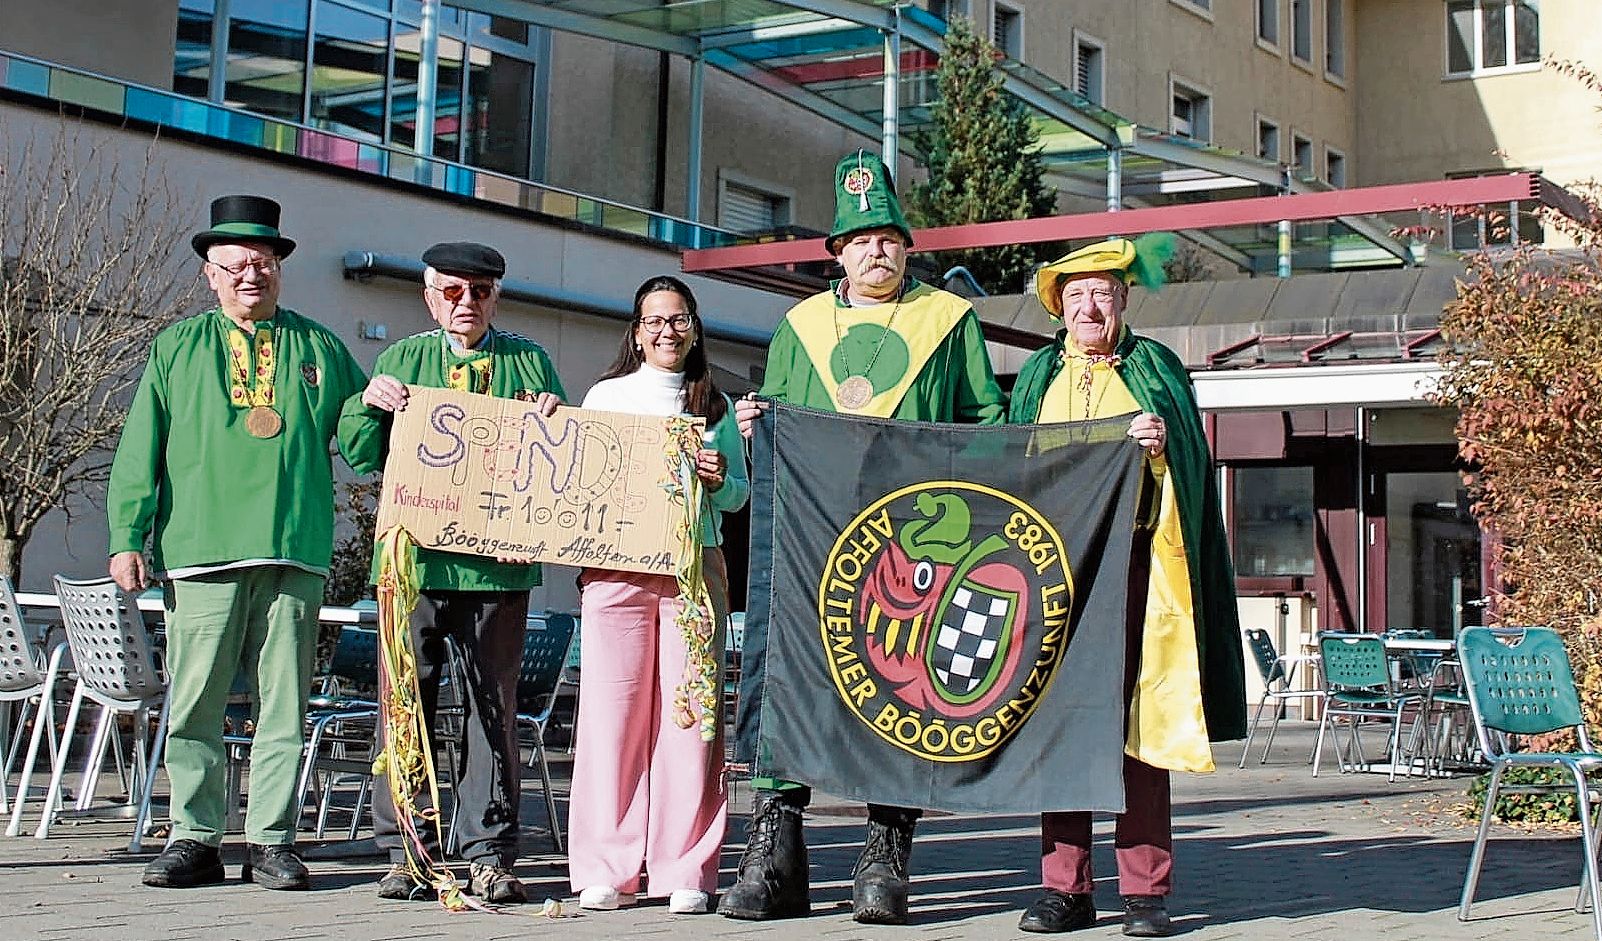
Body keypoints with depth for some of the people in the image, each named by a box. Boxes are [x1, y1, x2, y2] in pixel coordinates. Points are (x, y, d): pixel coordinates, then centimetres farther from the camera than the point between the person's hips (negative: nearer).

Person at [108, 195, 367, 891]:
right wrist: (127, 538, 1)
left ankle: (269, 842, 8)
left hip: (294, 554, 1)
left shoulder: (319, 348, 16)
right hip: (199, 549, 0)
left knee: (282, 706, 1)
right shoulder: (177, 348, 15)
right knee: (194, 704, -1)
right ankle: (196, 840, 8)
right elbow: (138, 452, 10)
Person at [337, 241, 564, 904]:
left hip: (498, 563, 0)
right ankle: (406, 852, 9)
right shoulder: (400, 361, 15)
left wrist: (555, 418, -6)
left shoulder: (529, 362, 13)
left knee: (493, 707, 2)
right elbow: (360, 457, 11)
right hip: (414, 558, 1)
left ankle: (487, 855, 8)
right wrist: (369, 404, -7)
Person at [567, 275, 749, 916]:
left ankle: (685, 871, 2)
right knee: (613, 711, -4)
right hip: (616, 566, -1)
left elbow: (741, 494, 14)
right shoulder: (607, 396, 13)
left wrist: (718, 479, -6)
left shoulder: (716, 406, 16)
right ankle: (607, 870, 2)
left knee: (690, 713, -3)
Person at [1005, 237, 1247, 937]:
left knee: (1138, 719, -6)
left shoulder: (1155, 367, 13)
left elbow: (1194, 463, 5)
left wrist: (1165, 444, -16)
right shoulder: (1038, 376, 20)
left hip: (1135, 559, -2)